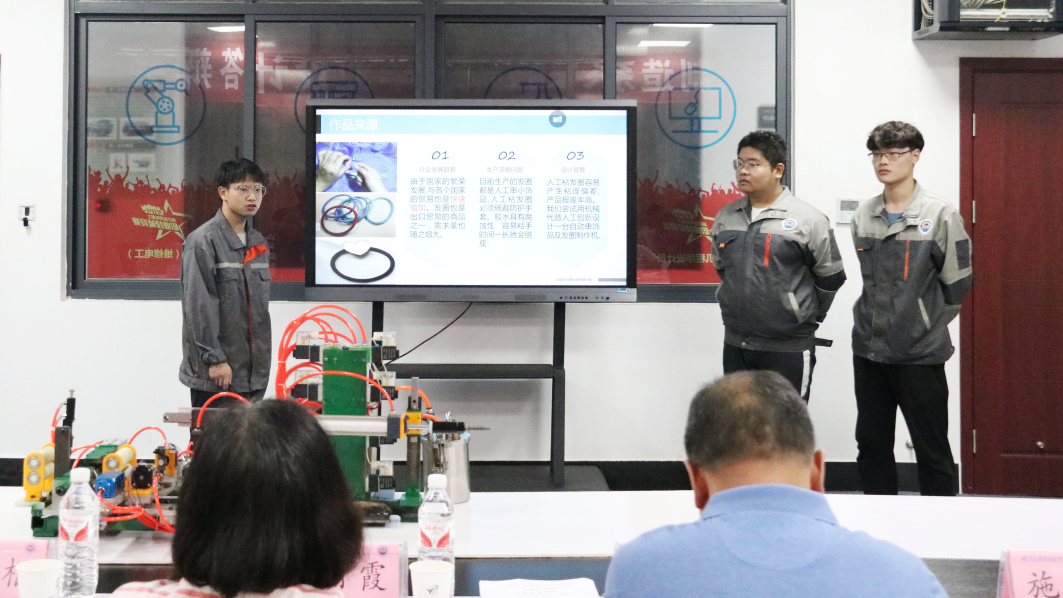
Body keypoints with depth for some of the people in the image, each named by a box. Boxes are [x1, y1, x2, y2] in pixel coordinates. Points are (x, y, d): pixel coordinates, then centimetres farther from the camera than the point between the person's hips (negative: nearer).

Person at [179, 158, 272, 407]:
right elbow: (198, 305, -14)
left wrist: (262, 363, 17)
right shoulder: (203, 241, -9)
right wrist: (214, 359, -17)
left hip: (253, 373, 7)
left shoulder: (258, 243, 15)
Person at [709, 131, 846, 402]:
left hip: (788, 348, -5)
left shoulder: (807, 219, -10)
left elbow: (830, 277, -3)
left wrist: (806, 319, 4)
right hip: (735, 344, 5)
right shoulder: (725, 218, 6)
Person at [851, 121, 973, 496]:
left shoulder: (940, 215, -8)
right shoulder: (863, 216, 7)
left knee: (932, 449, 4)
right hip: (869, 349, 5)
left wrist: (928, 325, 1)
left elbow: (956, 283, -3)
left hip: (920, 353, -5)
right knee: (871, 444, 12)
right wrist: (875, 323, 11)